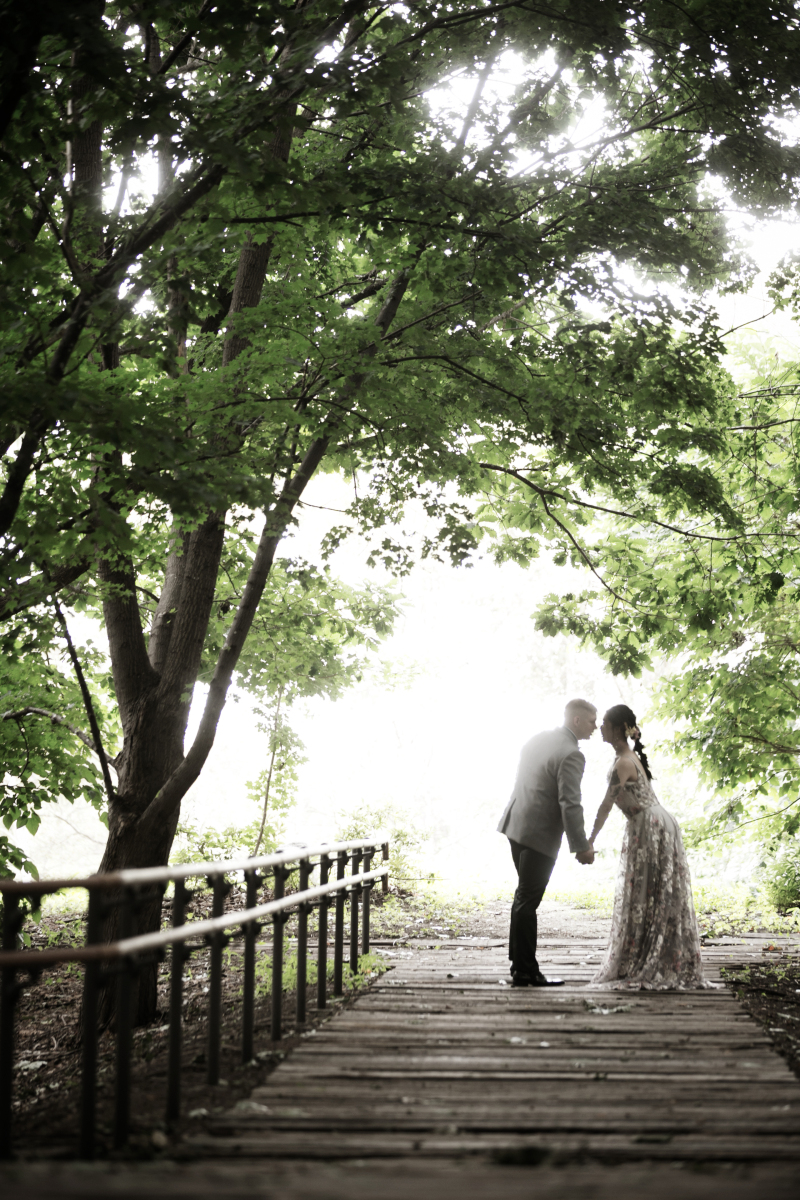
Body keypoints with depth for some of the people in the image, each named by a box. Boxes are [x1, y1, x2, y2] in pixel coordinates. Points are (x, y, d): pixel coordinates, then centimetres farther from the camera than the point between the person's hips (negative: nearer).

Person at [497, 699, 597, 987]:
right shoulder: (571, 755, -18)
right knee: (527, 901, -3)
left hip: (517, 825, 9)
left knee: (525, 896, 18)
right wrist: (581, 847, -14)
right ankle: (525, 972, 4)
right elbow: (570, 805, -21)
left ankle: (520, 962, 25)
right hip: (540, 834, -9)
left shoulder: (537, 739, 9)